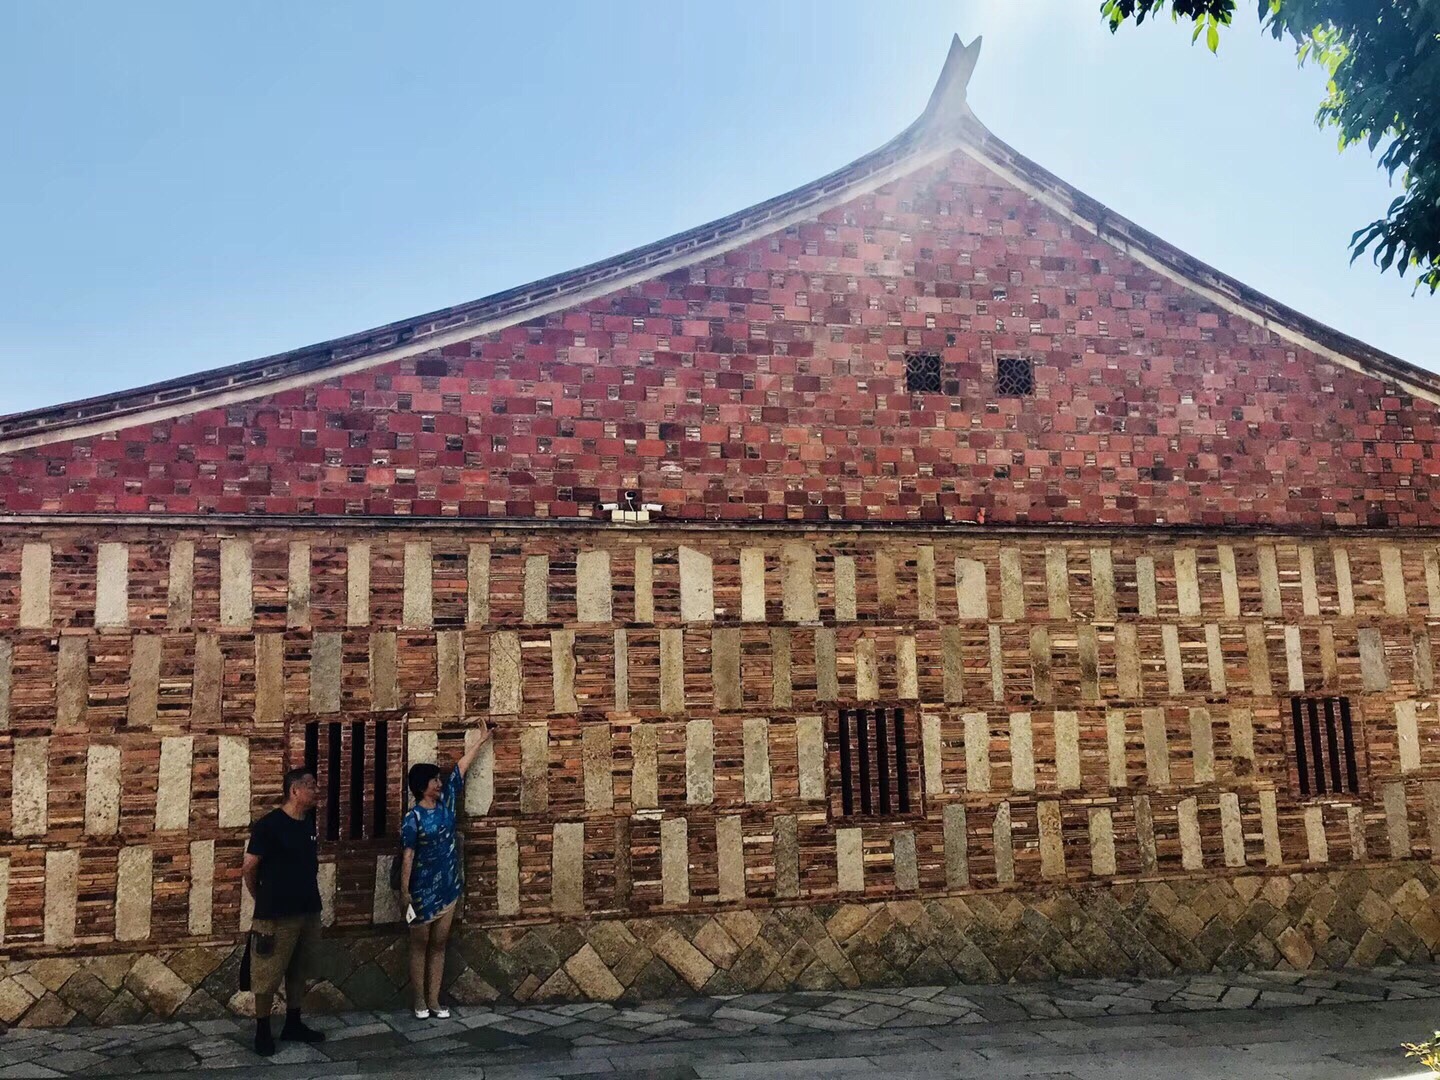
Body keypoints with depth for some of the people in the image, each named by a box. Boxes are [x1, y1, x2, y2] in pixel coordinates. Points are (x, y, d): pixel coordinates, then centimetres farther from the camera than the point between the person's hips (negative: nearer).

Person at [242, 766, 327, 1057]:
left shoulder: (310, 824, 8)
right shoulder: (269, 825, -14)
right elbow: (249, 868, -10)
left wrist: (308, 895, 13)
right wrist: (264, 900, 3)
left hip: (308, 911, 7)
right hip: (277, 914, -7)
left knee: (298, 971, 15)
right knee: (268, 974, 1)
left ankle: (293, 1024, 26)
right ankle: (262, 1031, 14)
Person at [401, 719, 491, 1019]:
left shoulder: (447, 801, 4)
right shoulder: (413, 819, -13)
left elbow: (461, 768, 11)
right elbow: (408, 857, -14)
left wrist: (481, 740, 17)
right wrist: (404, 891, -18)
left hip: (448, 888, 6)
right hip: (422, 891, -6)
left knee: (439, 944, 10)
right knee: (420, 945, 5)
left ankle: (434, 1001, 16)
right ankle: (420, 1002, 14)